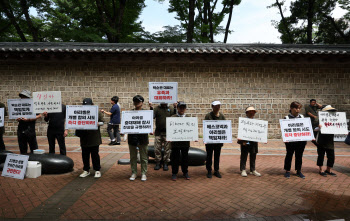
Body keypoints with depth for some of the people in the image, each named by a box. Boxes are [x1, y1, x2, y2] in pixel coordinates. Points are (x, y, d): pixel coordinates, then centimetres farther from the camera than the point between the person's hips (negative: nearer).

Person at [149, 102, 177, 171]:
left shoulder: (171, 108, 5)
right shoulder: (156, 108, 4)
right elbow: (152, 117, -6)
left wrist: (175, 108, -17)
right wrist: (151, 108, -18)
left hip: (168, 132, 0)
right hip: (158, 132, 0)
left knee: (167, 149, 5)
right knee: (157, 148, 6)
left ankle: (165, 163, 18)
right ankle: (158, 163, 20)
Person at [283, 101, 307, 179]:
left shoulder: (302, 117, 9)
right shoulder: (287, 118, -5)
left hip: (301, 140, 4)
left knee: (299, 155, 12)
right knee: (289, 155, 7)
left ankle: (299, 171, 26)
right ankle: (287, 171, 20)